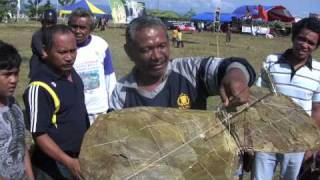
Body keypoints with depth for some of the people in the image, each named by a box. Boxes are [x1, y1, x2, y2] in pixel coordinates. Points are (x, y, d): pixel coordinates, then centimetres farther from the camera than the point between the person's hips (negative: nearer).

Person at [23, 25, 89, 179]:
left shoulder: (72, 72, 1)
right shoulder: (40, 87, -24)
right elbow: (39, 134, -22)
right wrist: (68, 161, -30)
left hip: (80, 158, 7)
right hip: (54, 166, -7)